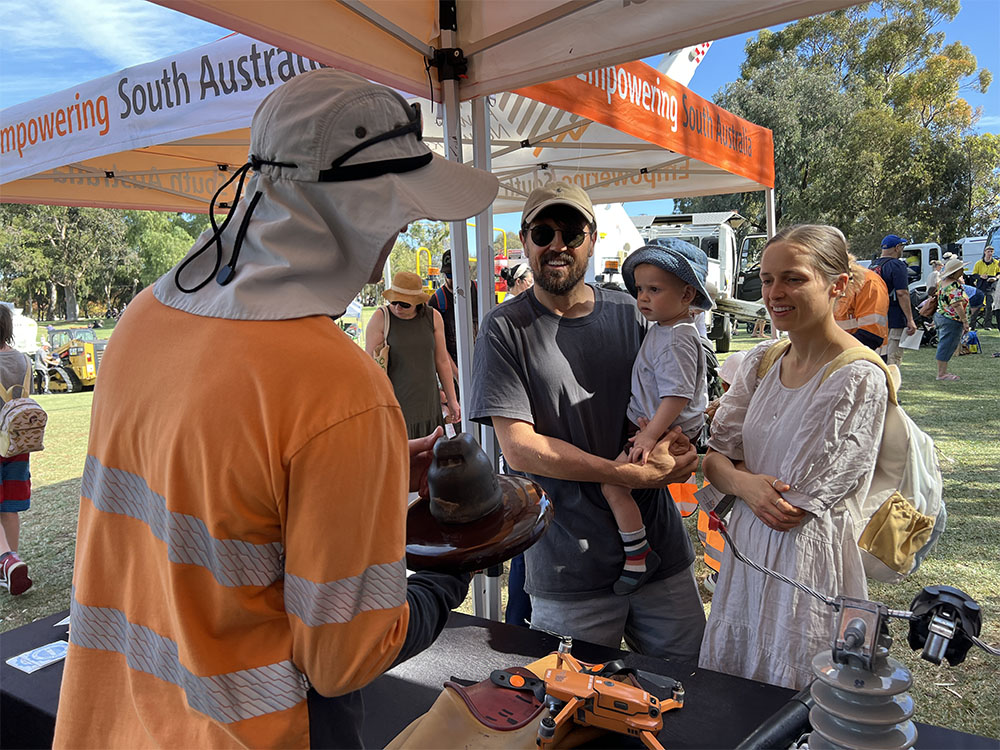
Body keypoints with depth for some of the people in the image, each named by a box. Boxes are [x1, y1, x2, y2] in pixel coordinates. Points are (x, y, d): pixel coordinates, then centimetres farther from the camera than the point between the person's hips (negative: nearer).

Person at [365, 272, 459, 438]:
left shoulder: (433, 317, 5)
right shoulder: (380, 318, -4)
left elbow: (442, 361, 12)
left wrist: (451, 400, 14)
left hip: (428, 404, 3)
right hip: (395, 404, -3)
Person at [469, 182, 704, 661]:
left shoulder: (629, 314, 6)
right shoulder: (505, 329, -7)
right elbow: (519, 447, -13)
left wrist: (673, 439, -9)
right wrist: (636, 475, -19)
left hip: (661, 550, 4)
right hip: (571, 571, -3)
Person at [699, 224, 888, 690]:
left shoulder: (859, 380, -18)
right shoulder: (761, 361, 4)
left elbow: (800, 506, -18)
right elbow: (713, 454, 3)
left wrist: (731, 471, -8)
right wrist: (744, 483, -16)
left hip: (806, 557, -6)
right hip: (746, 547, 6)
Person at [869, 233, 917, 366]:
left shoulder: (872, 265, 14)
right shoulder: (897, 265, -12)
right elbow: (902, 293, -19)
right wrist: (910, 320, -18)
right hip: (894, 320, -8)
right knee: (892, 360, -6)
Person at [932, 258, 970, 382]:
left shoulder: (944, 282, 9)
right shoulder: (955, 285, -20)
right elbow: (957, 305, -24)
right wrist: (965, 321, -22)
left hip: (940, 315, 10)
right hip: (951, 320, -10)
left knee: (944, 346, 14)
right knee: (947, 347, -4)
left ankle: (942, 372, 20)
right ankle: (941, 374, 1)